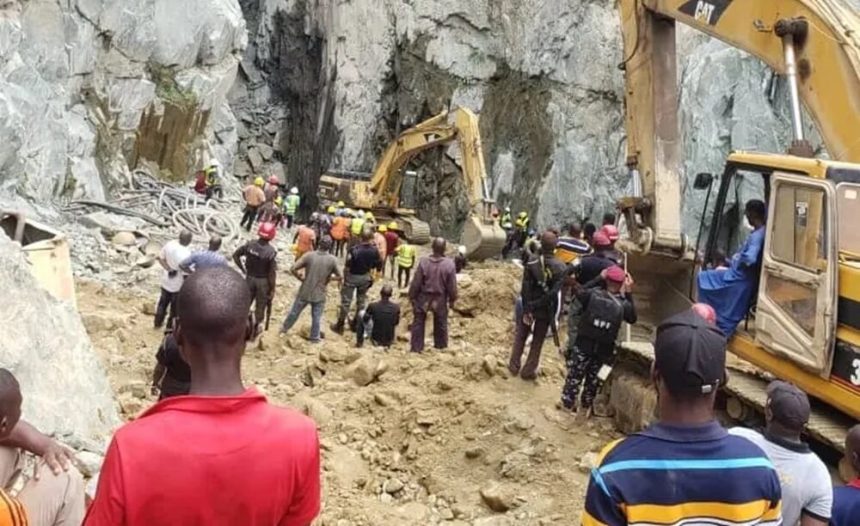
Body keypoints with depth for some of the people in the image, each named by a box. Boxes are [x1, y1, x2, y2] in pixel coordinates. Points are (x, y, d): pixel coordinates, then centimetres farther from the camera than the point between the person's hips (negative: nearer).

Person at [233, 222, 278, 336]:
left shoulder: (249, 245, -12)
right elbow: (272, 273, -21)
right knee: (260, 306, 16)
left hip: (250, 278, 3)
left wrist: (243, 269, 8)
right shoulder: (271, 252, -24)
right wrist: (272, 290, -9)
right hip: (263, 281, -3)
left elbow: (235, 255, -1)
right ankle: (256, 328, 30)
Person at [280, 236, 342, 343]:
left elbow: (293, 269, -14)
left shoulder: (309, 255, -13)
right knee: (316, 317, 15)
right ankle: (315, 338, 28)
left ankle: (284, 329, 38)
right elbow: (340, 277, -7)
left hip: (304, 292, 1)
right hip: (319, 294, -1)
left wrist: (301, 278, 2)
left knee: (294, 312, 19)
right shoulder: (332, 260, -13)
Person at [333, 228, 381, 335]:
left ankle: (340, 325, 15)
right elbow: (379, 266, -1)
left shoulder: (354, 250, -25)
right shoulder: (374, 251, -13)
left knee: (346, 301, 7)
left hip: (352, 277, -3)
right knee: (361, 300, 20)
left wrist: (344, 277, -5)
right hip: (365, 277, 3)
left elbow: (347, 266, -21)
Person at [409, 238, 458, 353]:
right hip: (440, 299, 1)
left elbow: (416, 283, -11)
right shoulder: (449, 264, -17)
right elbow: (452, 286, -8)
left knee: (419, 322, 13)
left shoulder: (424, 262, -19)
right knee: (441, 323, 21)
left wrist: (412, 296, 3)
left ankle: (417, 347, 16)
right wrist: (452, 299, 7)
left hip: (423, 298, -1)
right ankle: (441, 345, 35)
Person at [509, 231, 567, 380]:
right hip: (546, 310, 0)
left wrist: (527, 309, -10)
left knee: (521, 336, 19)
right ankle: (528, 371, 21)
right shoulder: (560, 267, -13)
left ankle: (514, 366, 24)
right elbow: (555, 293, -17)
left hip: (528, 306, 0)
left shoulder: (531, 261, -14)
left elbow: (525, 288, -15)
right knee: (537, 341, 14)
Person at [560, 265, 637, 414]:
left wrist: (598, 278, 7)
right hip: (604, 349, 1)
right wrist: (628, 293, 6)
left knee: (574, 377, 11)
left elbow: (579, 292, 7)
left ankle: (567, 405, 19)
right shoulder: (623, 304, -11)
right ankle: (585, 406, 35)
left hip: (583, 344, -1)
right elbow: (632, 318, 9)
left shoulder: (593, 294, -15)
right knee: (592, 378, 20)